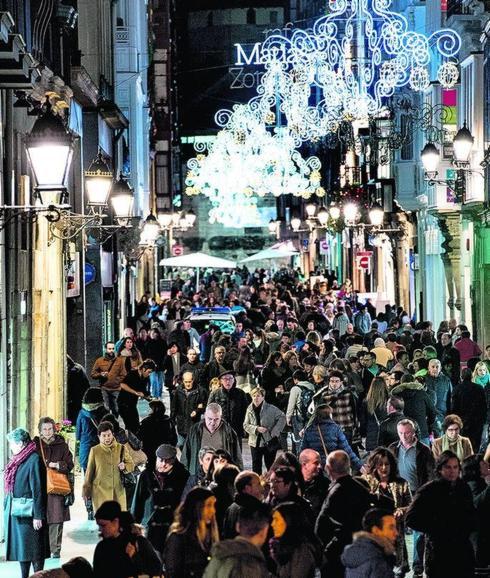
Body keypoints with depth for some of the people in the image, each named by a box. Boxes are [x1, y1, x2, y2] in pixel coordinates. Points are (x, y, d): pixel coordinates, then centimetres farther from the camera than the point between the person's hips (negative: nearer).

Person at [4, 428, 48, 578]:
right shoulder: (17, 460, 11)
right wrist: (7, 506, 13)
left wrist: (38, 516, -19)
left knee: (33, 548, -2)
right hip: (15, 511, 9)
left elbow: (37, 489, -18)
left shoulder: (33, 460, -15)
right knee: (21, 546, 13)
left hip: (27, 511, -9)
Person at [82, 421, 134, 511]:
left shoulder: (121, 449, 6)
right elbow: (89, 471, 7)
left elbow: (131, 465, 14)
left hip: (118, 491, 2)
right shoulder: (95, 450, 1)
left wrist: (124, 467, -9)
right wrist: (86, 490, 8)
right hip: (100, 491, -2)